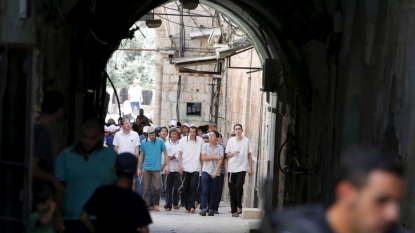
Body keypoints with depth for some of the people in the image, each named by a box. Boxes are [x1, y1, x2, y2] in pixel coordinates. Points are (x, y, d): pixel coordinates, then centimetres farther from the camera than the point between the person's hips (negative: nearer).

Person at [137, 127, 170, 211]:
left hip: (156, 168, -1)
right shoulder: (144, 142, 3)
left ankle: (156, 203, 17)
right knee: (146, 188, 2)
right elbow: (141, 156, 10)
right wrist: (139, 168, 8)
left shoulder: (160, 141, -2)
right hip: (146, 168, 1)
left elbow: (165, 153, 2)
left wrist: (167, 165, -5)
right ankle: (146, 205, 9)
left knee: (157, 187, -3)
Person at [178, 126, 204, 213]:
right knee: (186, 188, 6)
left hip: (196, 168, -1)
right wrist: (180, 166, -3)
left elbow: (201, 154, 9)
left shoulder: (200, 140, 4)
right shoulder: (183, 140, 4)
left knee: (193, 187, -12)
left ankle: (192, 206, -15)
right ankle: (187, 207, 13)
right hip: (185, 168, 1)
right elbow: (180, 153, 5)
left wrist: (202, 166, 8)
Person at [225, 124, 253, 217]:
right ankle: (234, 210, 9)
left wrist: (250, 168, 4)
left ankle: (239, 206, -1)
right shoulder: (231, 140, 8)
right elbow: (227, 155, 9)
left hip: (242, 168, -2)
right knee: (232, 189, 2)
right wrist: (233, 153, -12)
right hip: (232, 168, 2)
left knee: (239, 186, -19)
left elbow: (249, 155, 7)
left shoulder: (246, 140, 4)